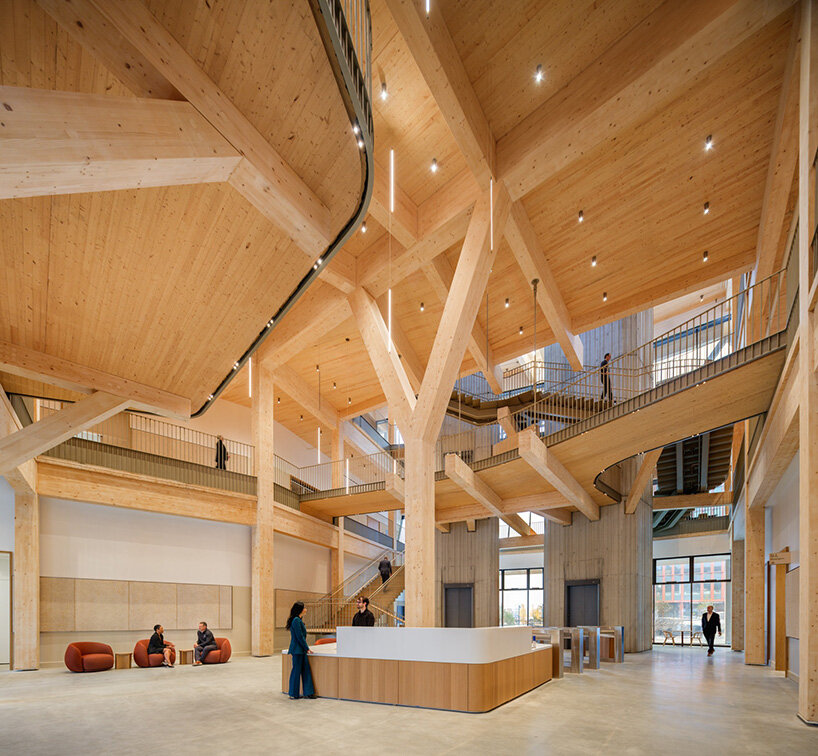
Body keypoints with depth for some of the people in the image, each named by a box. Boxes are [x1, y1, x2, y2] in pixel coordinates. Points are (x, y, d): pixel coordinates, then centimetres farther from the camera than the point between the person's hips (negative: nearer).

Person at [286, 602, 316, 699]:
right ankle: (294, 694, 9)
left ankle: (308, 693, 13)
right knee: (296, 671, -1)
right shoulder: (296, 620, -16)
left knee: (306, 670, 9)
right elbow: (300, 636, -17)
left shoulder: (298, 620, 14)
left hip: (301, 650, 10)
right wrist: (307, 648, -10)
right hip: (297, 650, -10)